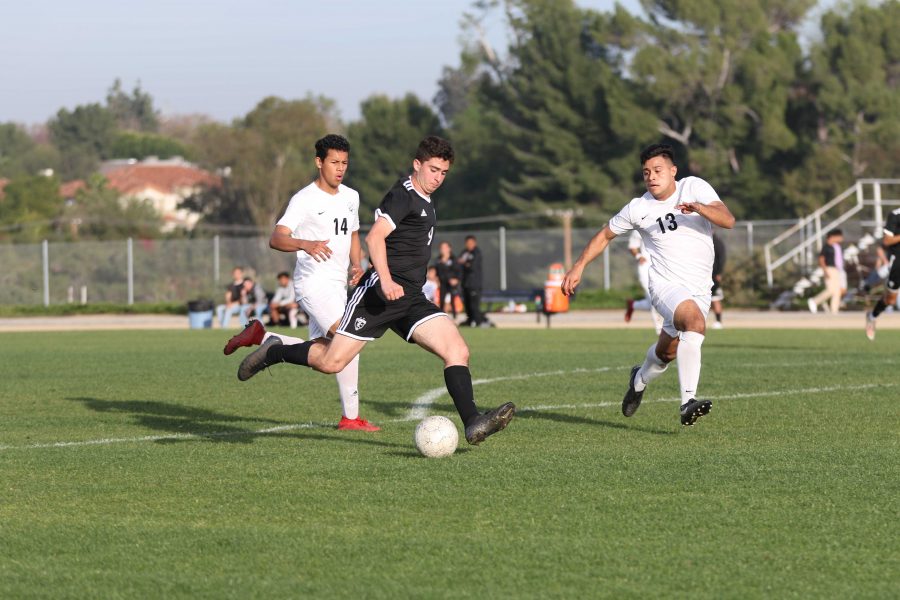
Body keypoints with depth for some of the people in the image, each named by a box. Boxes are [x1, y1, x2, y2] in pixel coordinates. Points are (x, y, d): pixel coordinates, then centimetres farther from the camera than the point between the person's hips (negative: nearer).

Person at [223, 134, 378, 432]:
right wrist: (305, 244, -41)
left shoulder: (351, 197, 12)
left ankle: (261, 338, 27)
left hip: (337, 285, 9)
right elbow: (276, 239, -21)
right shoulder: (305, 200, -12)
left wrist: (355, 265, 6)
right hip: (313, 282, -9)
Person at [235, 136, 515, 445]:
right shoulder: (403, 195, -7)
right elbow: (374, 237, -21)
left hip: (411, 299, 8)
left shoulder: (424, 201, 21)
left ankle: (473, 423, -23)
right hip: (379, 292, -8)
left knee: (458, 351, -13)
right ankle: (273, 353, 18)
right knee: (331, 362, -7)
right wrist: (386, 280, -33)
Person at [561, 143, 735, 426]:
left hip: (699, 290, 3)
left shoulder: (694, 187, -2)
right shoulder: (638, 208, 0)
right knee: (696, 321, -33)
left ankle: (640, 379, 53)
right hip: (665, 284, -3)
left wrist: (698, 208, -33)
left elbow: (728, 220, -15)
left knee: (666, 352, 17)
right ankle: (688, 402, -39)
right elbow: (605, 235, 16)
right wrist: (579, 266, 10)